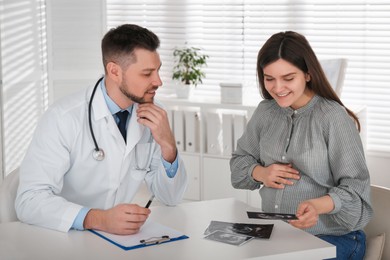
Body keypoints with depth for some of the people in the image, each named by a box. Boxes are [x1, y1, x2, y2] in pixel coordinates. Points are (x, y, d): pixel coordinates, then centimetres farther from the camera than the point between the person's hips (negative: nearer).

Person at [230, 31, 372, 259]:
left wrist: (317, 206, -32)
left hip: (331, 238, -5)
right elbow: (239, 161, 17)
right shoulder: (265, 112, 6)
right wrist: (260, 173, -5)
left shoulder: (333, 117, -13)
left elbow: (356, 187, -13)